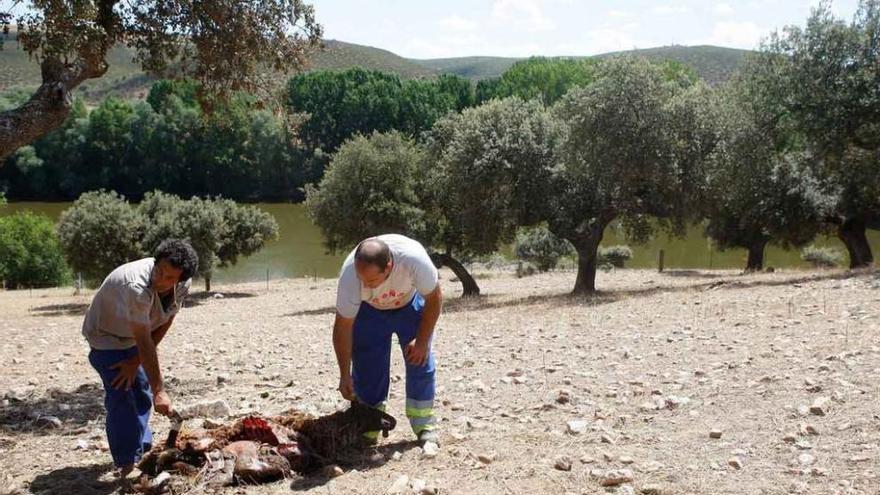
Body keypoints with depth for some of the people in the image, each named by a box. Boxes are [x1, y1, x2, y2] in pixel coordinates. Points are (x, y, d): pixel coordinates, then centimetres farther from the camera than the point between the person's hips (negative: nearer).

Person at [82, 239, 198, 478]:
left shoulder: (182, 285, -20)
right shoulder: (137, 287, -42)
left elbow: (164, 324, -10)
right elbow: (144, 343, -39)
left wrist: (135, 361, -16)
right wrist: (159, 391, -35)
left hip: (133, 339, 7)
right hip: (106, 335, -7)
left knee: (142, 392, 15)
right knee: (121, 397, -12)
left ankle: (142, 450, 31)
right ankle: (126, 464, -2)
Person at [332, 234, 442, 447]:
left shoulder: (414, 259, -43)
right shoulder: (350, 274, -38)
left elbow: (434, 299, -23)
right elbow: (343, 326, -26)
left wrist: (422, 341, -20)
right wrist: (345, 375, -24)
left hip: (410, 303, 0)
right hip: (369, 309, 0)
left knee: (420, 359, -9)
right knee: (366, 366, -8)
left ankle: (423, 425, 3)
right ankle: (368, 430, 4)